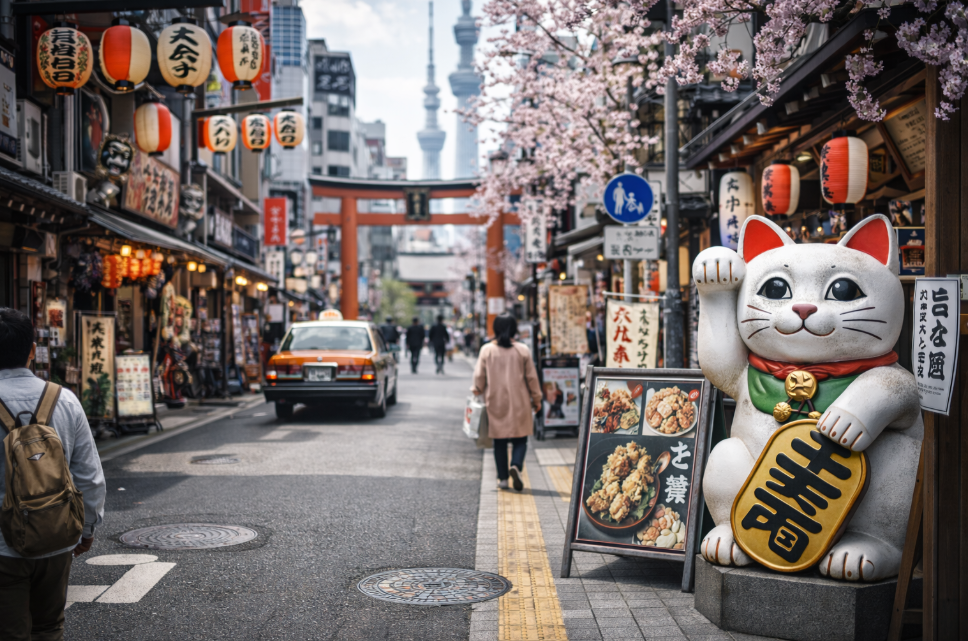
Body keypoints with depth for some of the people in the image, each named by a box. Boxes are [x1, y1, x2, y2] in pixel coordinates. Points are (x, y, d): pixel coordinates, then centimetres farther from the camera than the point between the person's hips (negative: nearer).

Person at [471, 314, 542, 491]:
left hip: (496, 402, 1)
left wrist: (477, 391, 20)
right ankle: (516, 465, -18)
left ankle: (503, 478, 11)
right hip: (519, 403, -1)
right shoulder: (522, 350, -5)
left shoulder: (486, 350, -4)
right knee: (520, 439, 7)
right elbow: (532, 377, 1)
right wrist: (536, 399, 12)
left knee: (499, 441, 10)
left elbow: (479, 376, 1)